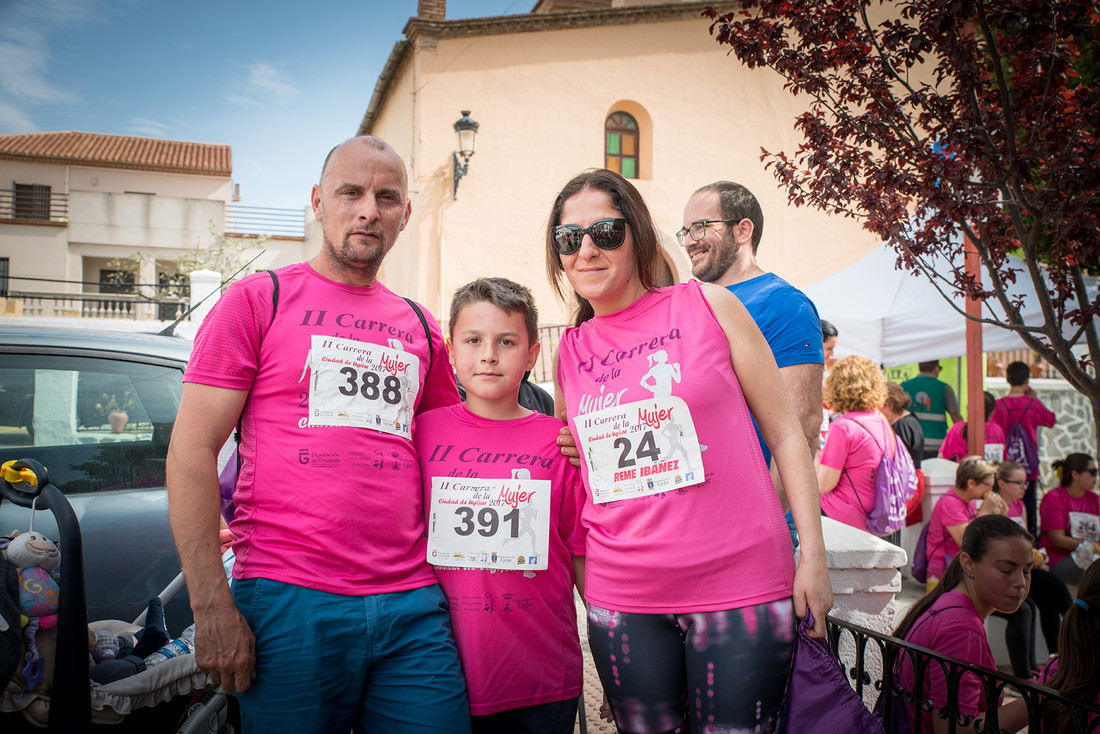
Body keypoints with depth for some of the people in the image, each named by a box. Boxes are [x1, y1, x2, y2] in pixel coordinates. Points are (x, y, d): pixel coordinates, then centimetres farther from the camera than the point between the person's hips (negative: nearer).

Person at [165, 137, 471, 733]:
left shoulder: (421, 330, 15)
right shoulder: (258, 299, 3)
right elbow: (191, 451, -3)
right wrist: (211, 605, -10)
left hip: (413, 606, 4)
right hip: (287, 599, -3)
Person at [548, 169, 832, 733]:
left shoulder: (707, 306, -1)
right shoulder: (570, 350, 8)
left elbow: (785, 432, 1)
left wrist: (813, 555, -4)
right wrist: (583, 581, 12)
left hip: (739, 585, -3)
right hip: (621, 599, 3)